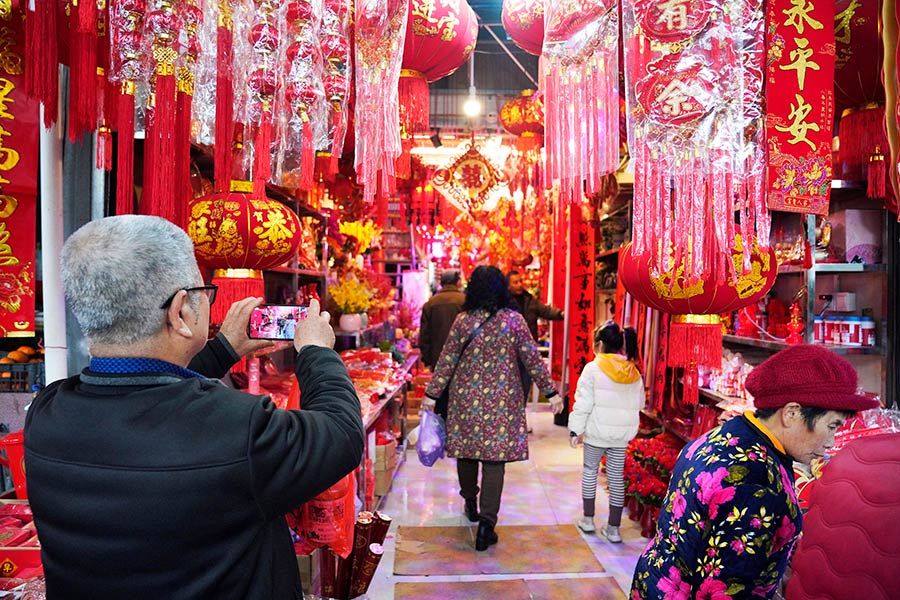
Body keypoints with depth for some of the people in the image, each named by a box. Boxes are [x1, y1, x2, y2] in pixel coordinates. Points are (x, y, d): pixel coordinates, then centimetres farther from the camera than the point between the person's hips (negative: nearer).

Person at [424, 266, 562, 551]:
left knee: (466, 449, 18)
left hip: (466, 398, 2)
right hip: (501, 400, -1)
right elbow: (532, 359, -3)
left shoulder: (463, 320, -4)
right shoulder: (513, 320, -6)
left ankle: (470, 503, 37)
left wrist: (432, 394, 7)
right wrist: (551, 392, 6)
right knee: (495, 458, 1)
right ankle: (486, 521, -5)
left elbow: (447, 361, -2)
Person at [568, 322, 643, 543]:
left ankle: (588, 519, 22)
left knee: (590, 470, 14)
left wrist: (576, 429, -6)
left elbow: (583, 403, -12)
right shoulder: (634, 372, 4)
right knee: (617, 476, 9)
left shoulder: (593, 368, -11)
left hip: (597, 431, -3)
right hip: (623, 432, 4)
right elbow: (639, 404, 12)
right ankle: (613, 527, 14)